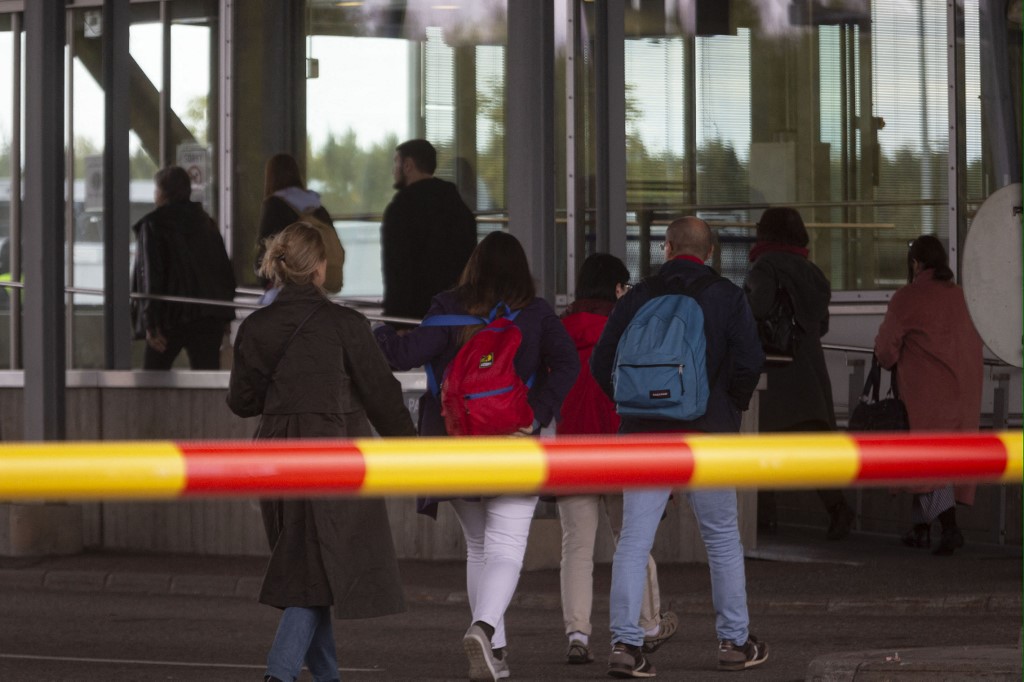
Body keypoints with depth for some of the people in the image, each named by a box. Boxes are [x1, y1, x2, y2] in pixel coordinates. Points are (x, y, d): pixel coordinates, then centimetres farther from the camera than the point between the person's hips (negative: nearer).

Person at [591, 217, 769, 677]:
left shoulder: (638, 297, 4)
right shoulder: (727, 297, -1)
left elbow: (601, 364, 4)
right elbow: (750, 362, -10)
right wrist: (734, 405, 9)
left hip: (644, 433, 1)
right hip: (708, 433, -1)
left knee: (633, 540, 0)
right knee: (722, 538, 11)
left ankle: (624, 643, -9)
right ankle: (735, 642, 16)